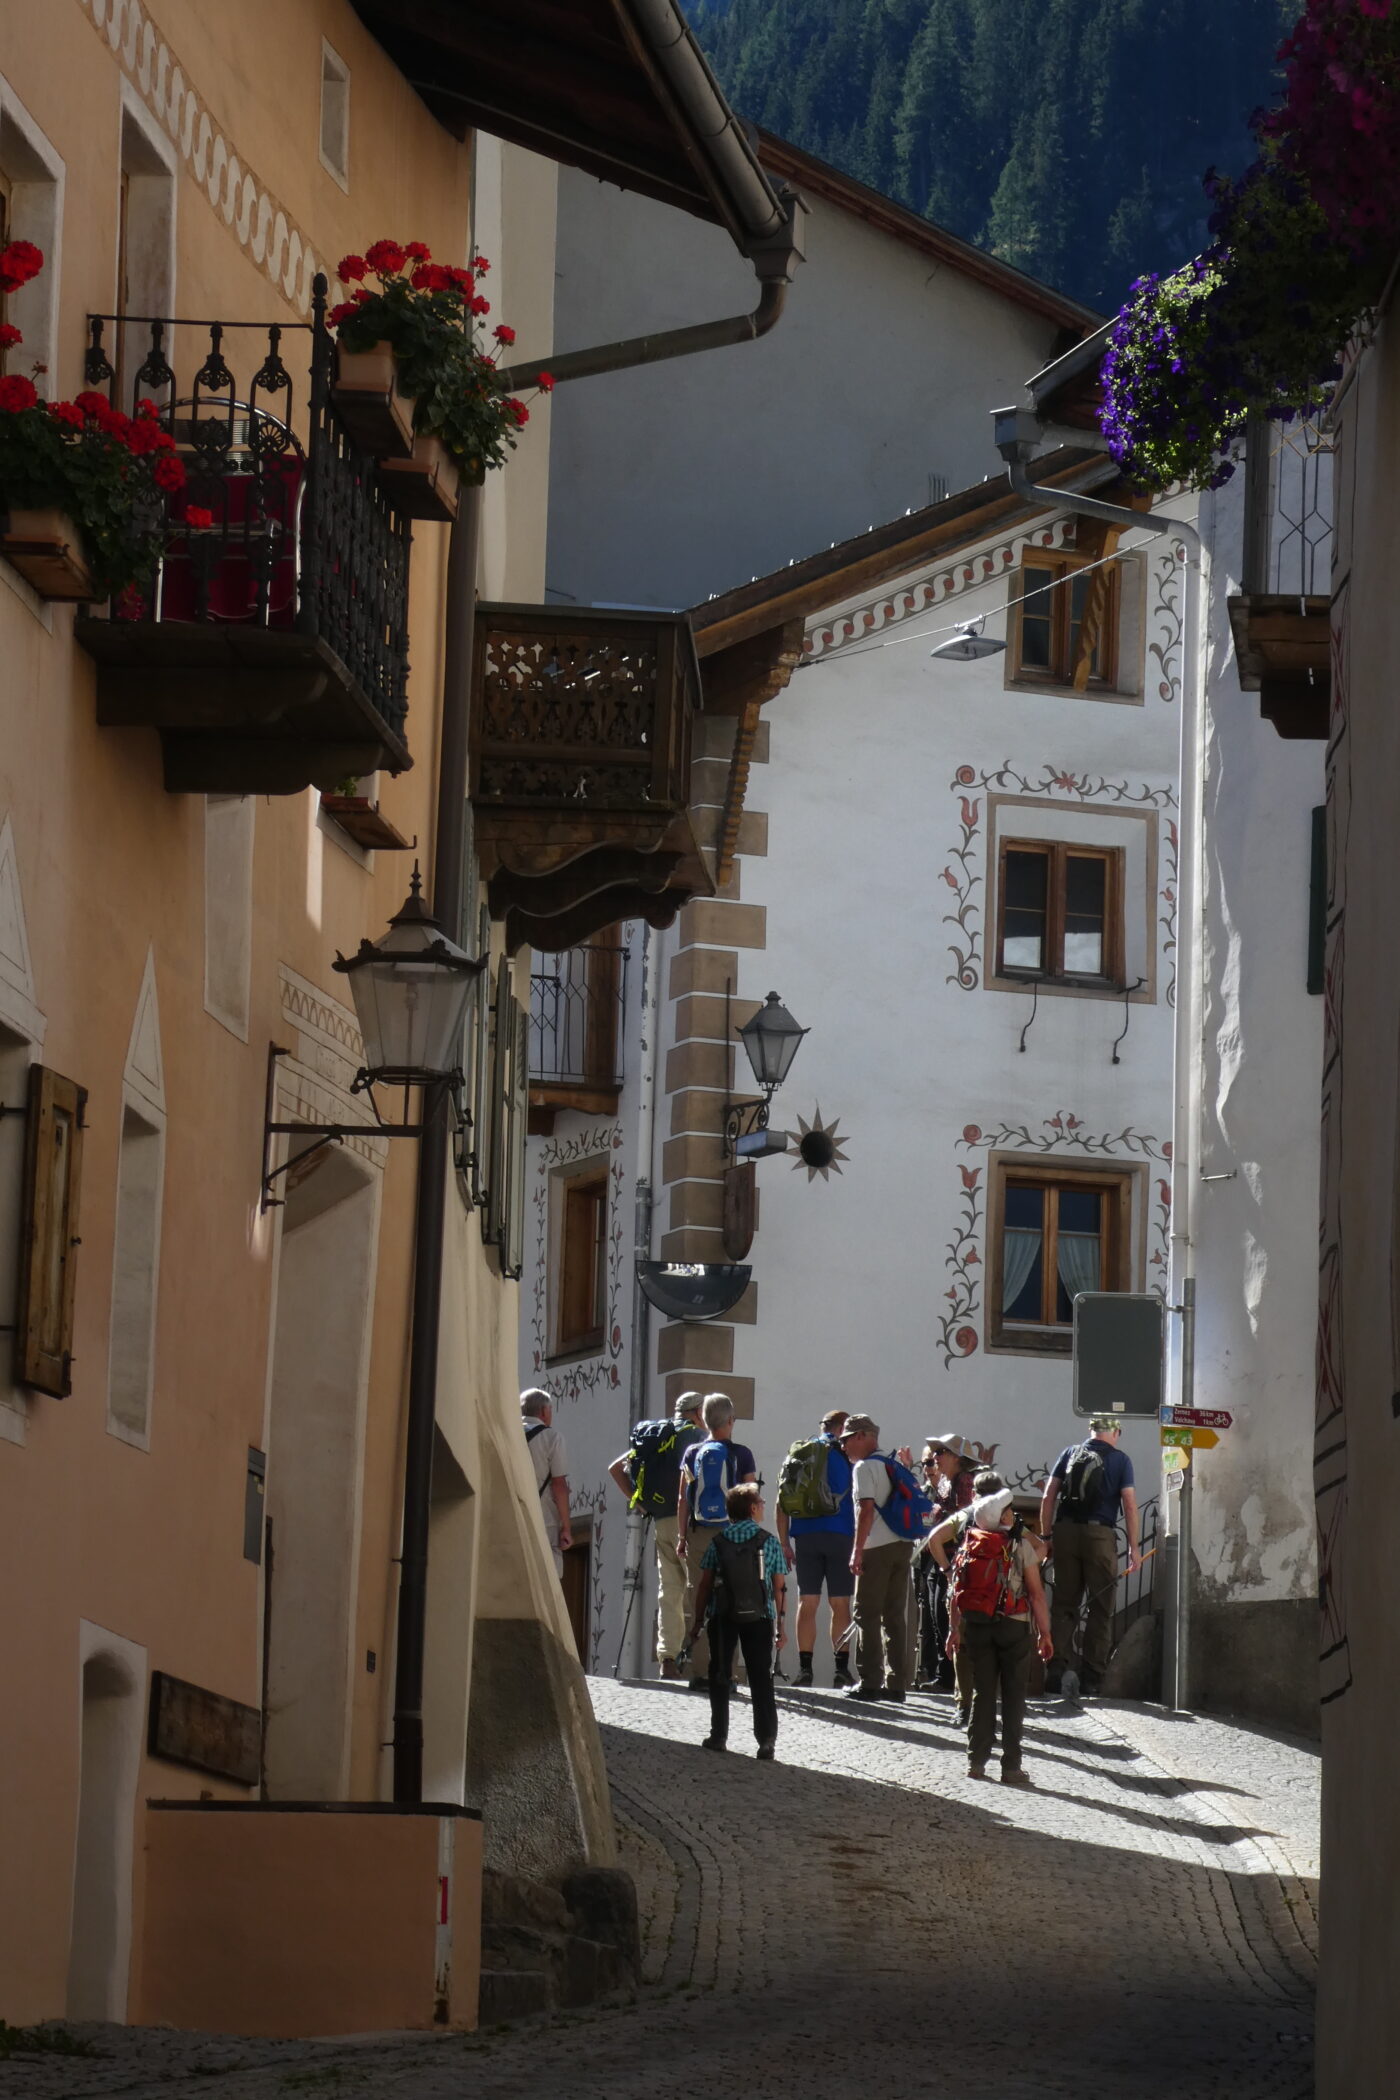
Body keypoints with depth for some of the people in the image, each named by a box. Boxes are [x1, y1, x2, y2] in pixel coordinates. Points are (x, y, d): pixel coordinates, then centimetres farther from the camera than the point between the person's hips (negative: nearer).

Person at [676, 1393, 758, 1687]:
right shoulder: (741, 1454, -3)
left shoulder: (693, 1454, 4)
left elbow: (682, 1500, 5)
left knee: (698, 1606, 5)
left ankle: (699, 1672, 3)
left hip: (698, 1536, 2)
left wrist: (682, 1538, 11)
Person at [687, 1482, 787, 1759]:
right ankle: (766, 1738, -5)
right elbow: (780, 1587, -1)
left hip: (722, 1619, 1)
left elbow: (704, 1584, 1)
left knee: (720, 1677, 11)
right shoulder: (769, 1542, 0)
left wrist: (698, 1620, 9)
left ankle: (719, 1735, 10)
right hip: (759, 1619, -1)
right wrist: (782, 1623, 4)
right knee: (761, 1679, 3)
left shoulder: (718, 1542, 3)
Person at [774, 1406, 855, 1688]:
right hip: (839, 1535, -3)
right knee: (840, 1604, 2)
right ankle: (841, 1669, 0)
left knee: (807, 1603, 5)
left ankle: (804, 1668, 0)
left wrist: (784, 1541, 9)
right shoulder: (845, 1453, 1)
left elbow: (782, 1501, 8)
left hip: (805, 1536, 3)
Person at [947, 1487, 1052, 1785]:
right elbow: (1037, 1594, -10)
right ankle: (1011, 1766, 1)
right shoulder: (1021, 1546, -9)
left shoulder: (968, 1545, 2)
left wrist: (955, 1628, 12)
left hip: (976, 1625, 4)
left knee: (982, 1693, 12)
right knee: (1013, 1696, 3)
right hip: (1012, 1626, -4)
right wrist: (1044, 1632, -4)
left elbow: (955, 1591, 4)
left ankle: (976, 1761, 9)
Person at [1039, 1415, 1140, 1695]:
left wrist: (1046, 1536, 10)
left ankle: (1056, 1671, 1)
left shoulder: (1069, 1453, 12)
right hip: (1100, 1533, -3)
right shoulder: (1119, 1460, 4)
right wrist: (1133, 1548, 0)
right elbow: (1129, 1505, -3)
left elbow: (1048, 1498, 7)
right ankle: (1091, 1677, 3)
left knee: (1064, 1603, 9)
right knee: (1101, 1607, 5)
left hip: (1065, 1531, 3)